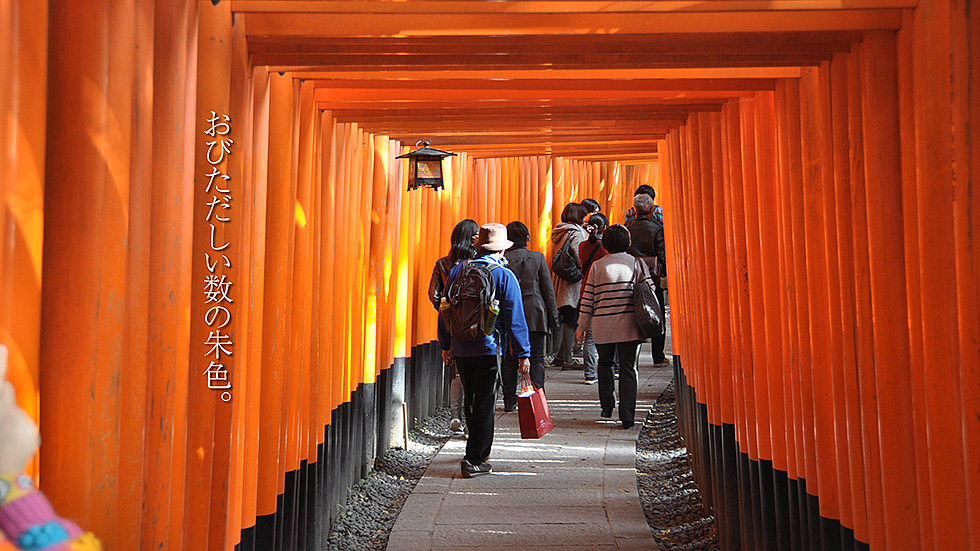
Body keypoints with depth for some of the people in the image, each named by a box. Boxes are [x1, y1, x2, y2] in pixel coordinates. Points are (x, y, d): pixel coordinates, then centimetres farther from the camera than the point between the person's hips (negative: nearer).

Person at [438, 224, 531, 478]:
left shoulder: (457, 270, 6)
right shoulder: (504, 276, -8)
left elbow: (445, 310, 11)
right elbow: (515, 318, -9)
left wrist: (446, 344, 20)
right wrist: (523, 354, -5)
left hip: (460, 348, 5)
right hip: (488, 348, -5)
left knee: (471, 401, 19)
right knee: (485, 404, 2)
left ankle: (479, 450, 34)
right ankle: (474, 461, 1)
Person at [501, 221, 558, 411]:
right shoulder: (537, 258, -2)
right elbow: (548, 289, 1)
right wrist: (553, 315, 7)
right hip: (535, 313, -1)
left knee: (510, 358, 9)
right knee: (537, 358, 4)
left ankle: (510, 400, 11)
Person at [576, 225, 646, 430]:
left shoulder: (598, 265, 0)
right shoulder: (636, 263, 3)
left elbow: (588, 298, 2)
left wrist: (583, 326, 9)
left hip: (603, 325, 0)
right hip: (629, 325, 0)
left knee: (605, 363, 20)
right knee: (628, 369, 2)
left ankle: (607, 406, 24)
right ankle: (627, 416, -3)